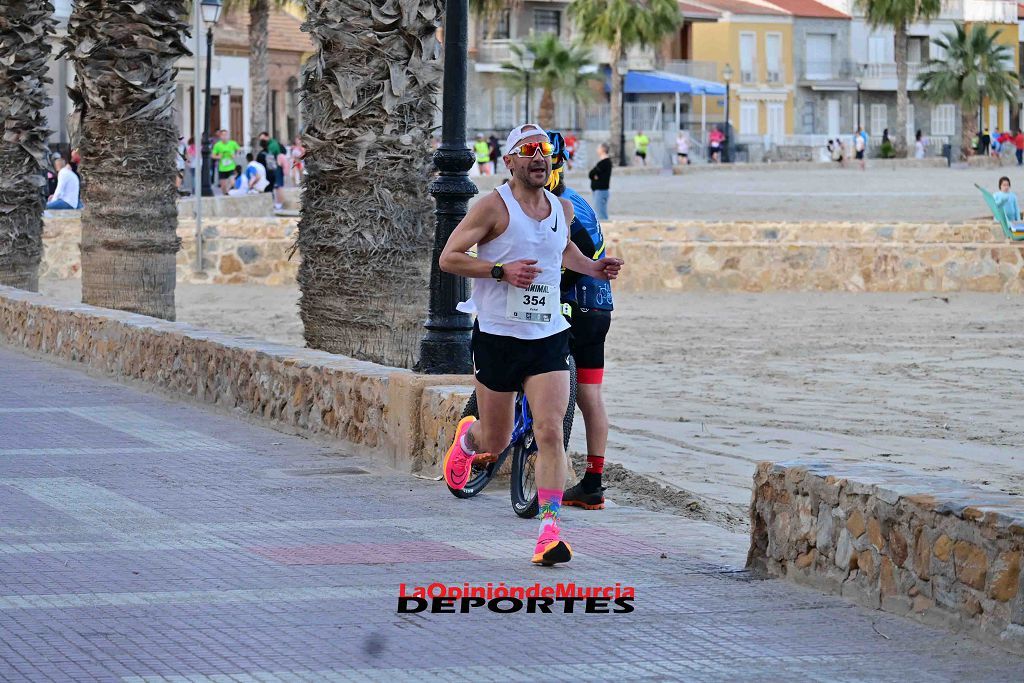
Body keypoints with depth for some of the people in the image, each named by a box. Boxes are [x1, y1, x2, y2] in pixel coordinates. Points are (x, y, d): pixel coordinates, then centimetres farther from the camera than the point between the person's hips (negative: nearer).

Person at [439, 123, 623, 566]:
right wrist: (501, 270, -21)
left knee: (550, 432, -13)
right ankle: (466, 437, 46)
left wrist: (591, 268, 14)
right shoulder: (495, 206, -9)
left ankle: (549, 530, -15)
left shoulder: (563, 209, 9)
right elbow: (448, 258, -10)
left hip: (548, 338, 3)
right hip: (497, 335, -3)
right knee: (496, 442, 9)